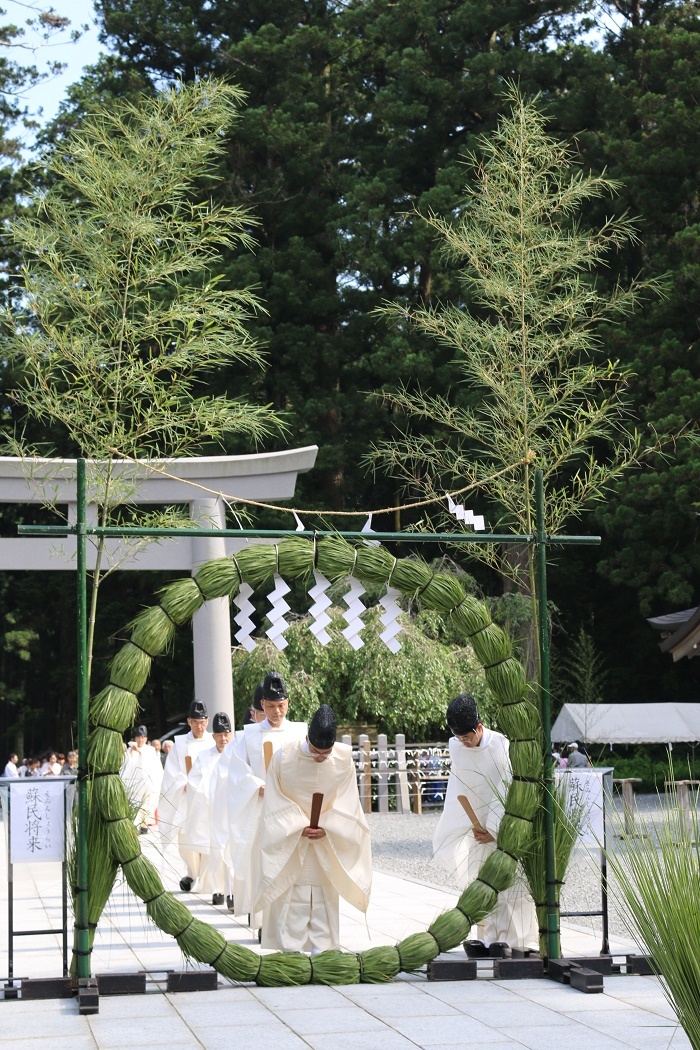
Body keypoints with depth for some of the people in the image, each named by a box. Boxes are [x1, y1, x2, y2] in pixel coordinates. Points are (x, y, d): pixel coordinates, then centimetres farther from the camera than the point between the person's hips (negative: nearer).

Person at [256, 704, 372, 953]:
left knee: (324, 895, 4)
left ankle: (321, 948, 11)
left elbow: (346, 804, -7)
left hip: (326, 840, 1)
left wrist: (326, 829, -19)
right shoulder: (284, 757, -16)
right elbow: (276, 802, -8)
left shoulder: (343, 759, -13)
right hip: (289, 837, -1)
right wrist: (299, 827, -17)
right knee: (291, 895, -2)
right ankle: (291, 949, 4)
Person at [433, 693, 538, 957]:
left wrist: (494, 830, -16)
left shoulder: (501, 745, -17)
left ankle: (521, 941, -2)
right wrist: (474, 826, -5)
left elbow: (505, 793, -15)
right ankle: (489, 938, 10)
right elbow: (459, 791, 3)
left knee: (512, 882, -7)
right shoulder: (455, 747, -2)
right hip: (478, 824, 5)